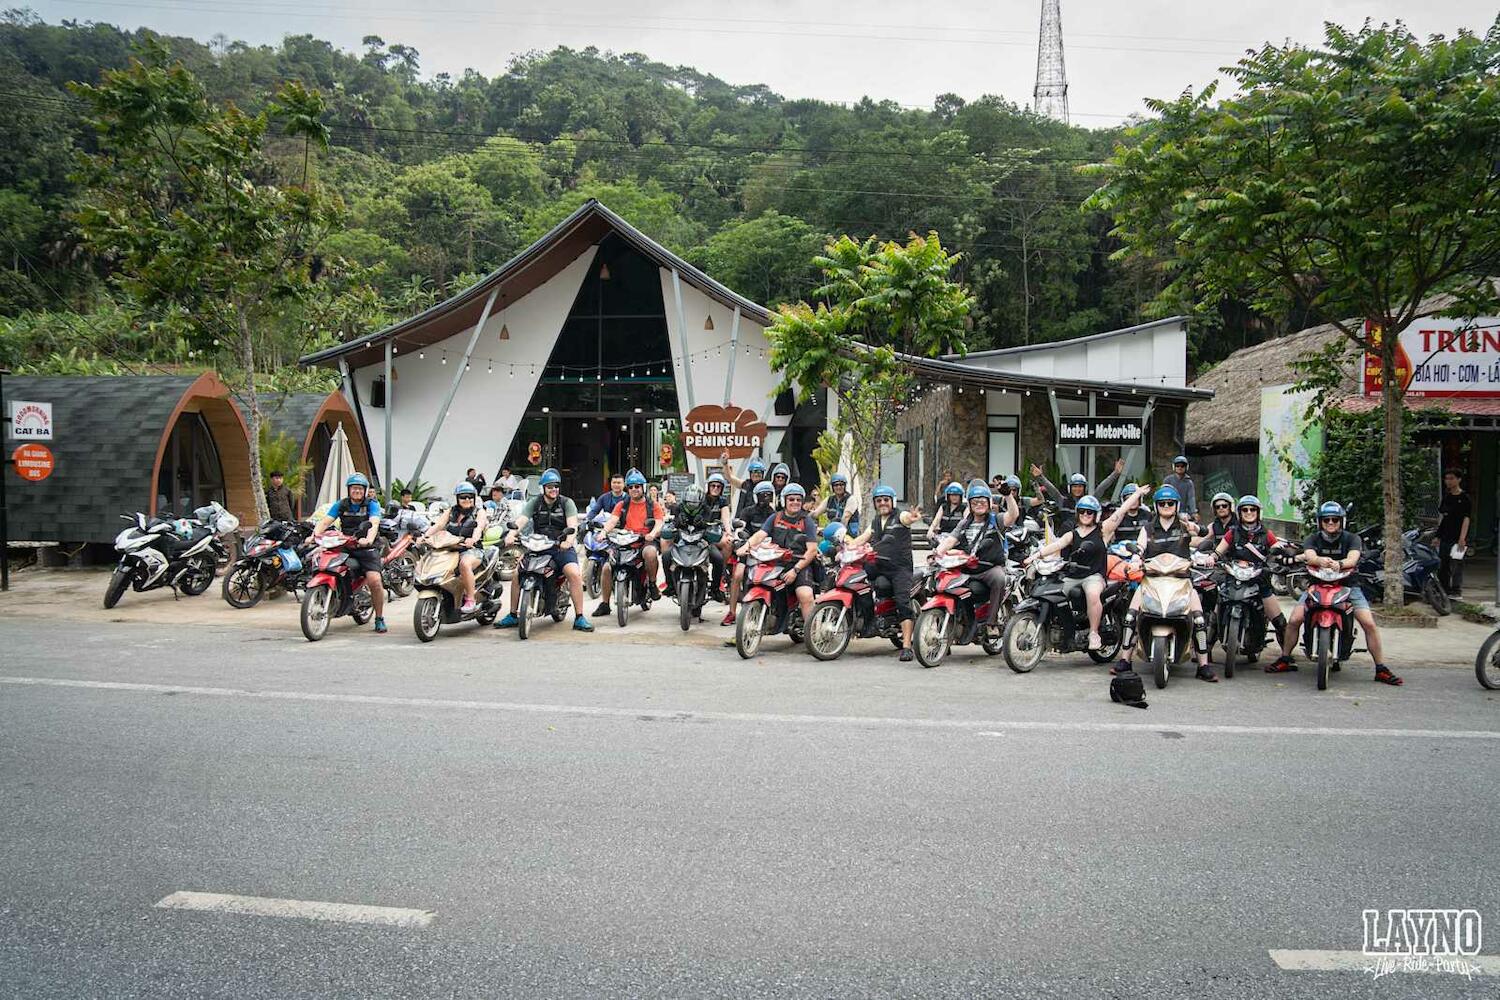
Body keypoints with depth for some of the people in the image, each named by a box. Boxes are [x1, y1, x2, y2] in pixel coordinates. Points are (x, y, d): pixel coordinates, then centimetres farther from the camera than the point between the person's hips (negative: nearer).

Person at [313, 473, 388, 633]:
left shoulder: (372, 504, 1)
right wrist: (314, 535, -20)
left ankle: (380, 618, -4)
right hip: (344, 547, 3)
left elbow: (374, 524, -15)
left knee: (374, 581, -19)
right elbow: (325, 521, 0)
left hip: (366, 548, -3)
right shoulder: (340, 504, 10)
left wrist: (368, 539, -35)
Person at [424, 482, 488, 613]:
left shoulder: (479, 512, 7)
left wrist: (473, 539, -37)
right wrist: (426, 536, -17)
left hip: (472, 550, -4)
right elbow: (438, 524, 3)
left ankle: (470, 599, -27)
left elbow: (479, 527, -14)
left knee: (464, 563, -37)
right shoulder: (450, 512, 19)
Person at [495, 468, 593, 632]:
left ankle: (579, 618, -18)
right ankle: (512, 616, 2)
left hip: (561, 547, -2)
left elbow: (573, 525, -13)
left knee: (575, 574, -27)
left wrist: (569, 540, -36)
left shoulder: (566, 503, 3)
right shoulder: (534, 502, 8)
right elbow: (521, 520, -8)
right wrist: (511, 534, -30)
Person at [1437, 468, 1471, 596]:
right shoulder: (1446, 497, 13)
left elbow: (1466, 519, -12)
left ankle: (1456, 590, -1)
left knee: (1456, 565, -7)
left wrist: (1462, 538, -20)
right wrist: (1438, 536, 14)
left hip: (1457, 538, -7)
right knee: (1443, 565, 11)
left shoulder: (1465, 498, -6)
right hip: (1445, 537, 7)